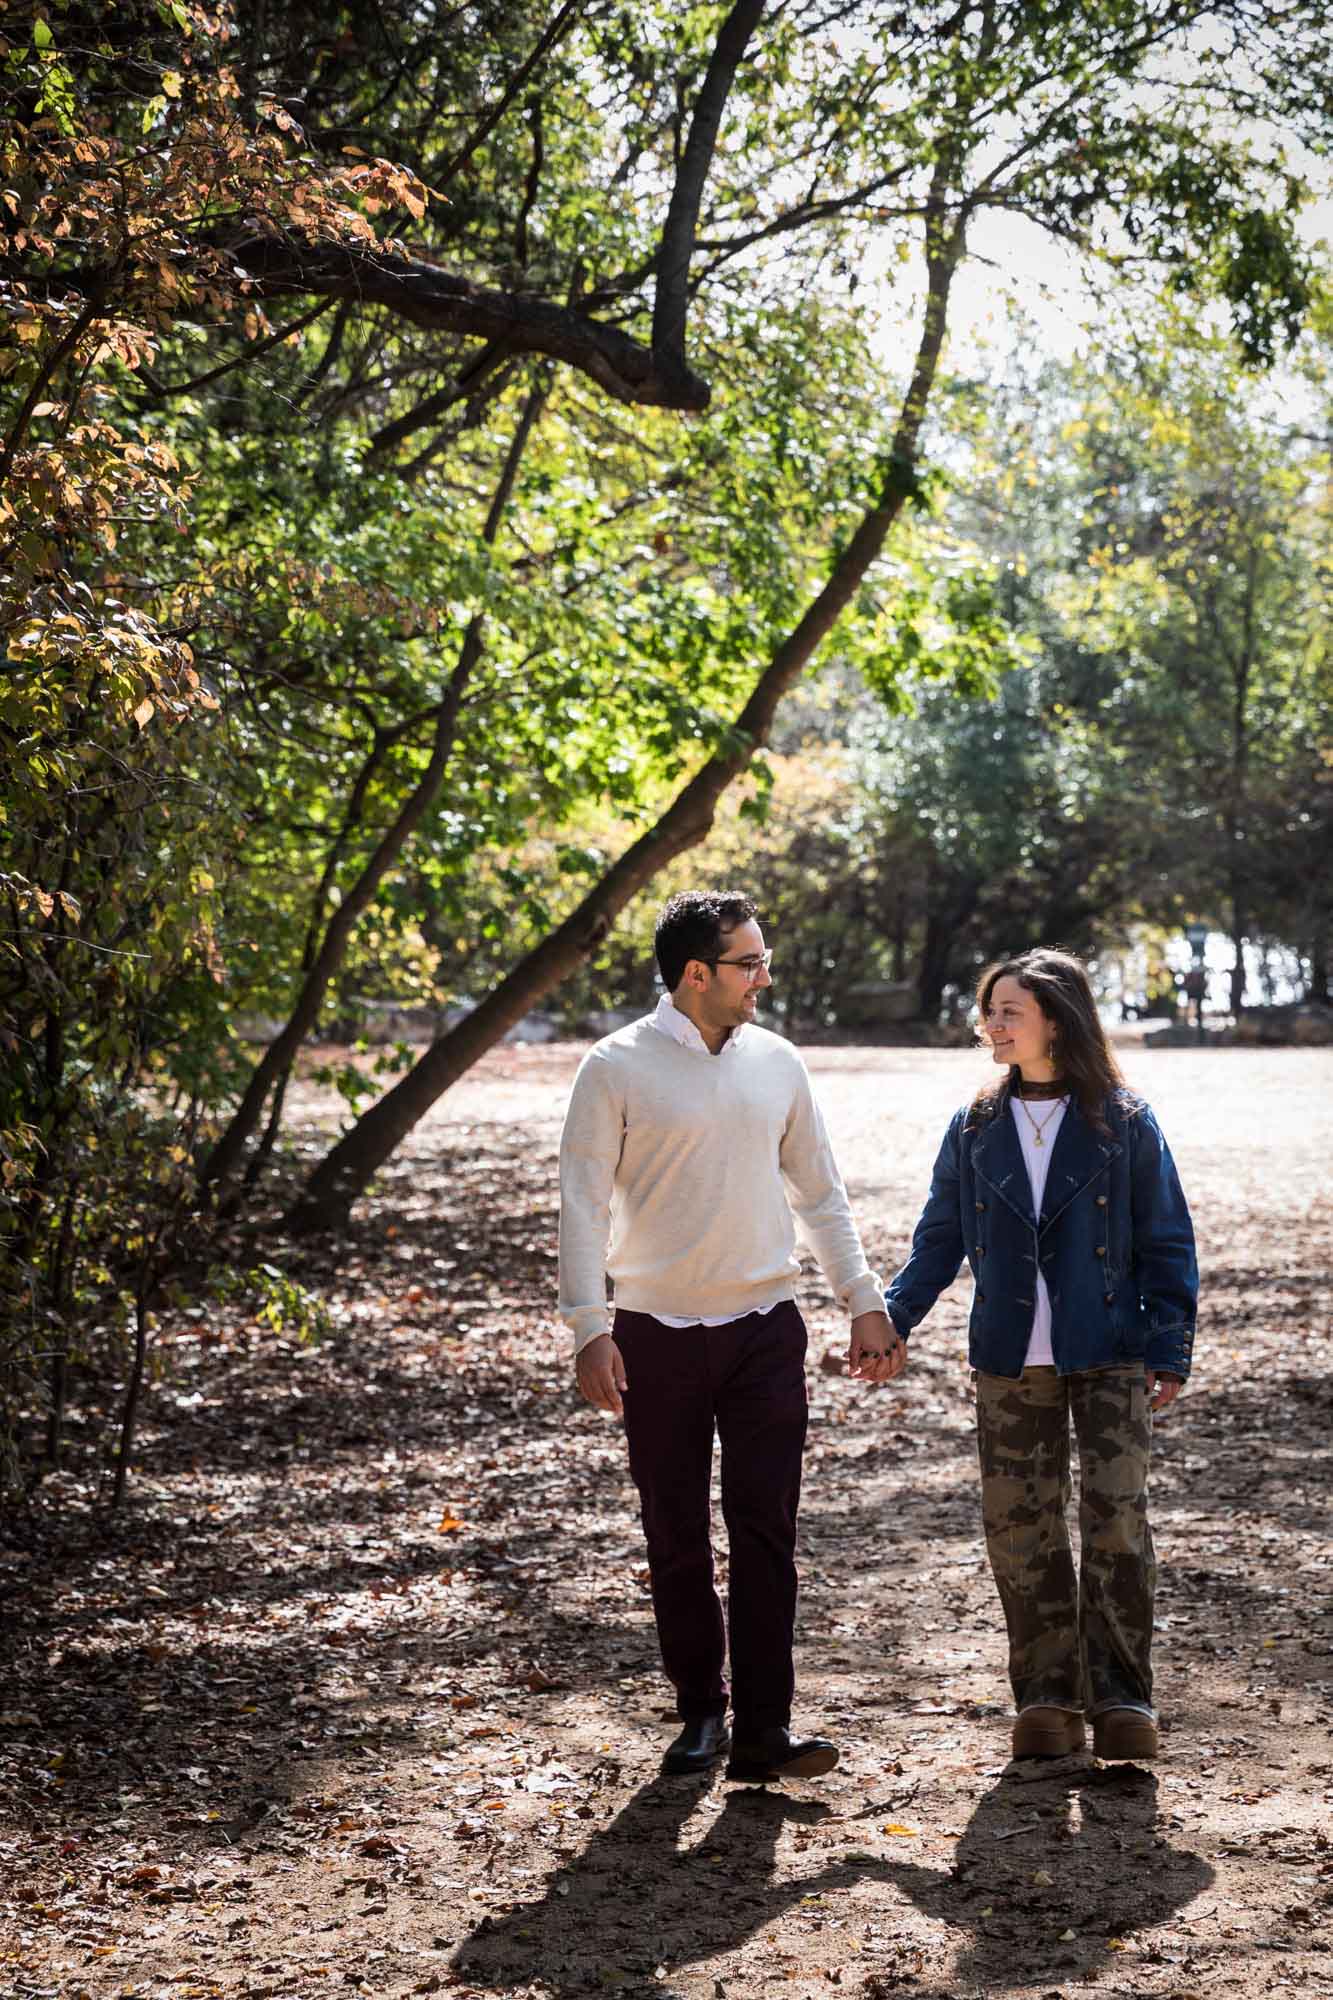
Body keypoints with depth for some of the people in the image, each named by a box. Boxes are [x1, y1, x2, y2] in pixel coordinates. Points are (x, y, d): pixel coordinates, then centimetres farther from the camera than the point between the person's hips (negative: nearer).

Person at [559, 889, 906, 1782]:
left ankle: (763, 1731, -1)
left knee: (767, 1532, -3)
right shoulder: (618, 1067, -6)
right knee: (677, 1539, 7)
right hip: (660, 1334, -2)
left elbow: (820, 1191, 14)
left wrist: (866, 1301, 10)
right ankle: (701, 1711, 21)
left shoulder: (777, 1062, 6)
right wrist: (589, 1329, -13)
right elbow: (584, 1202, -6)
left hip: (766, 1328, 2)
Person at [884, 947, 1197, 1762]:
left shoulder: (1125, 1123, 0)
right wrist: (890, 1318, -4)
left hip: (1109, 1358, -3)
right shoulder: (976, 1129, 7)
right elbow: (941, 1239, 10)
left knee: (1118, 1517, -9)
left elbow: (1167, 1243, 3)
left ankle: (1121, 1693, 5)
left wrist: (1170, 1349, -4)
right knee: (1019, 1527, 3)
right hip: (1010, 1365, 3)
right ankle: (1048, 1694, 14)